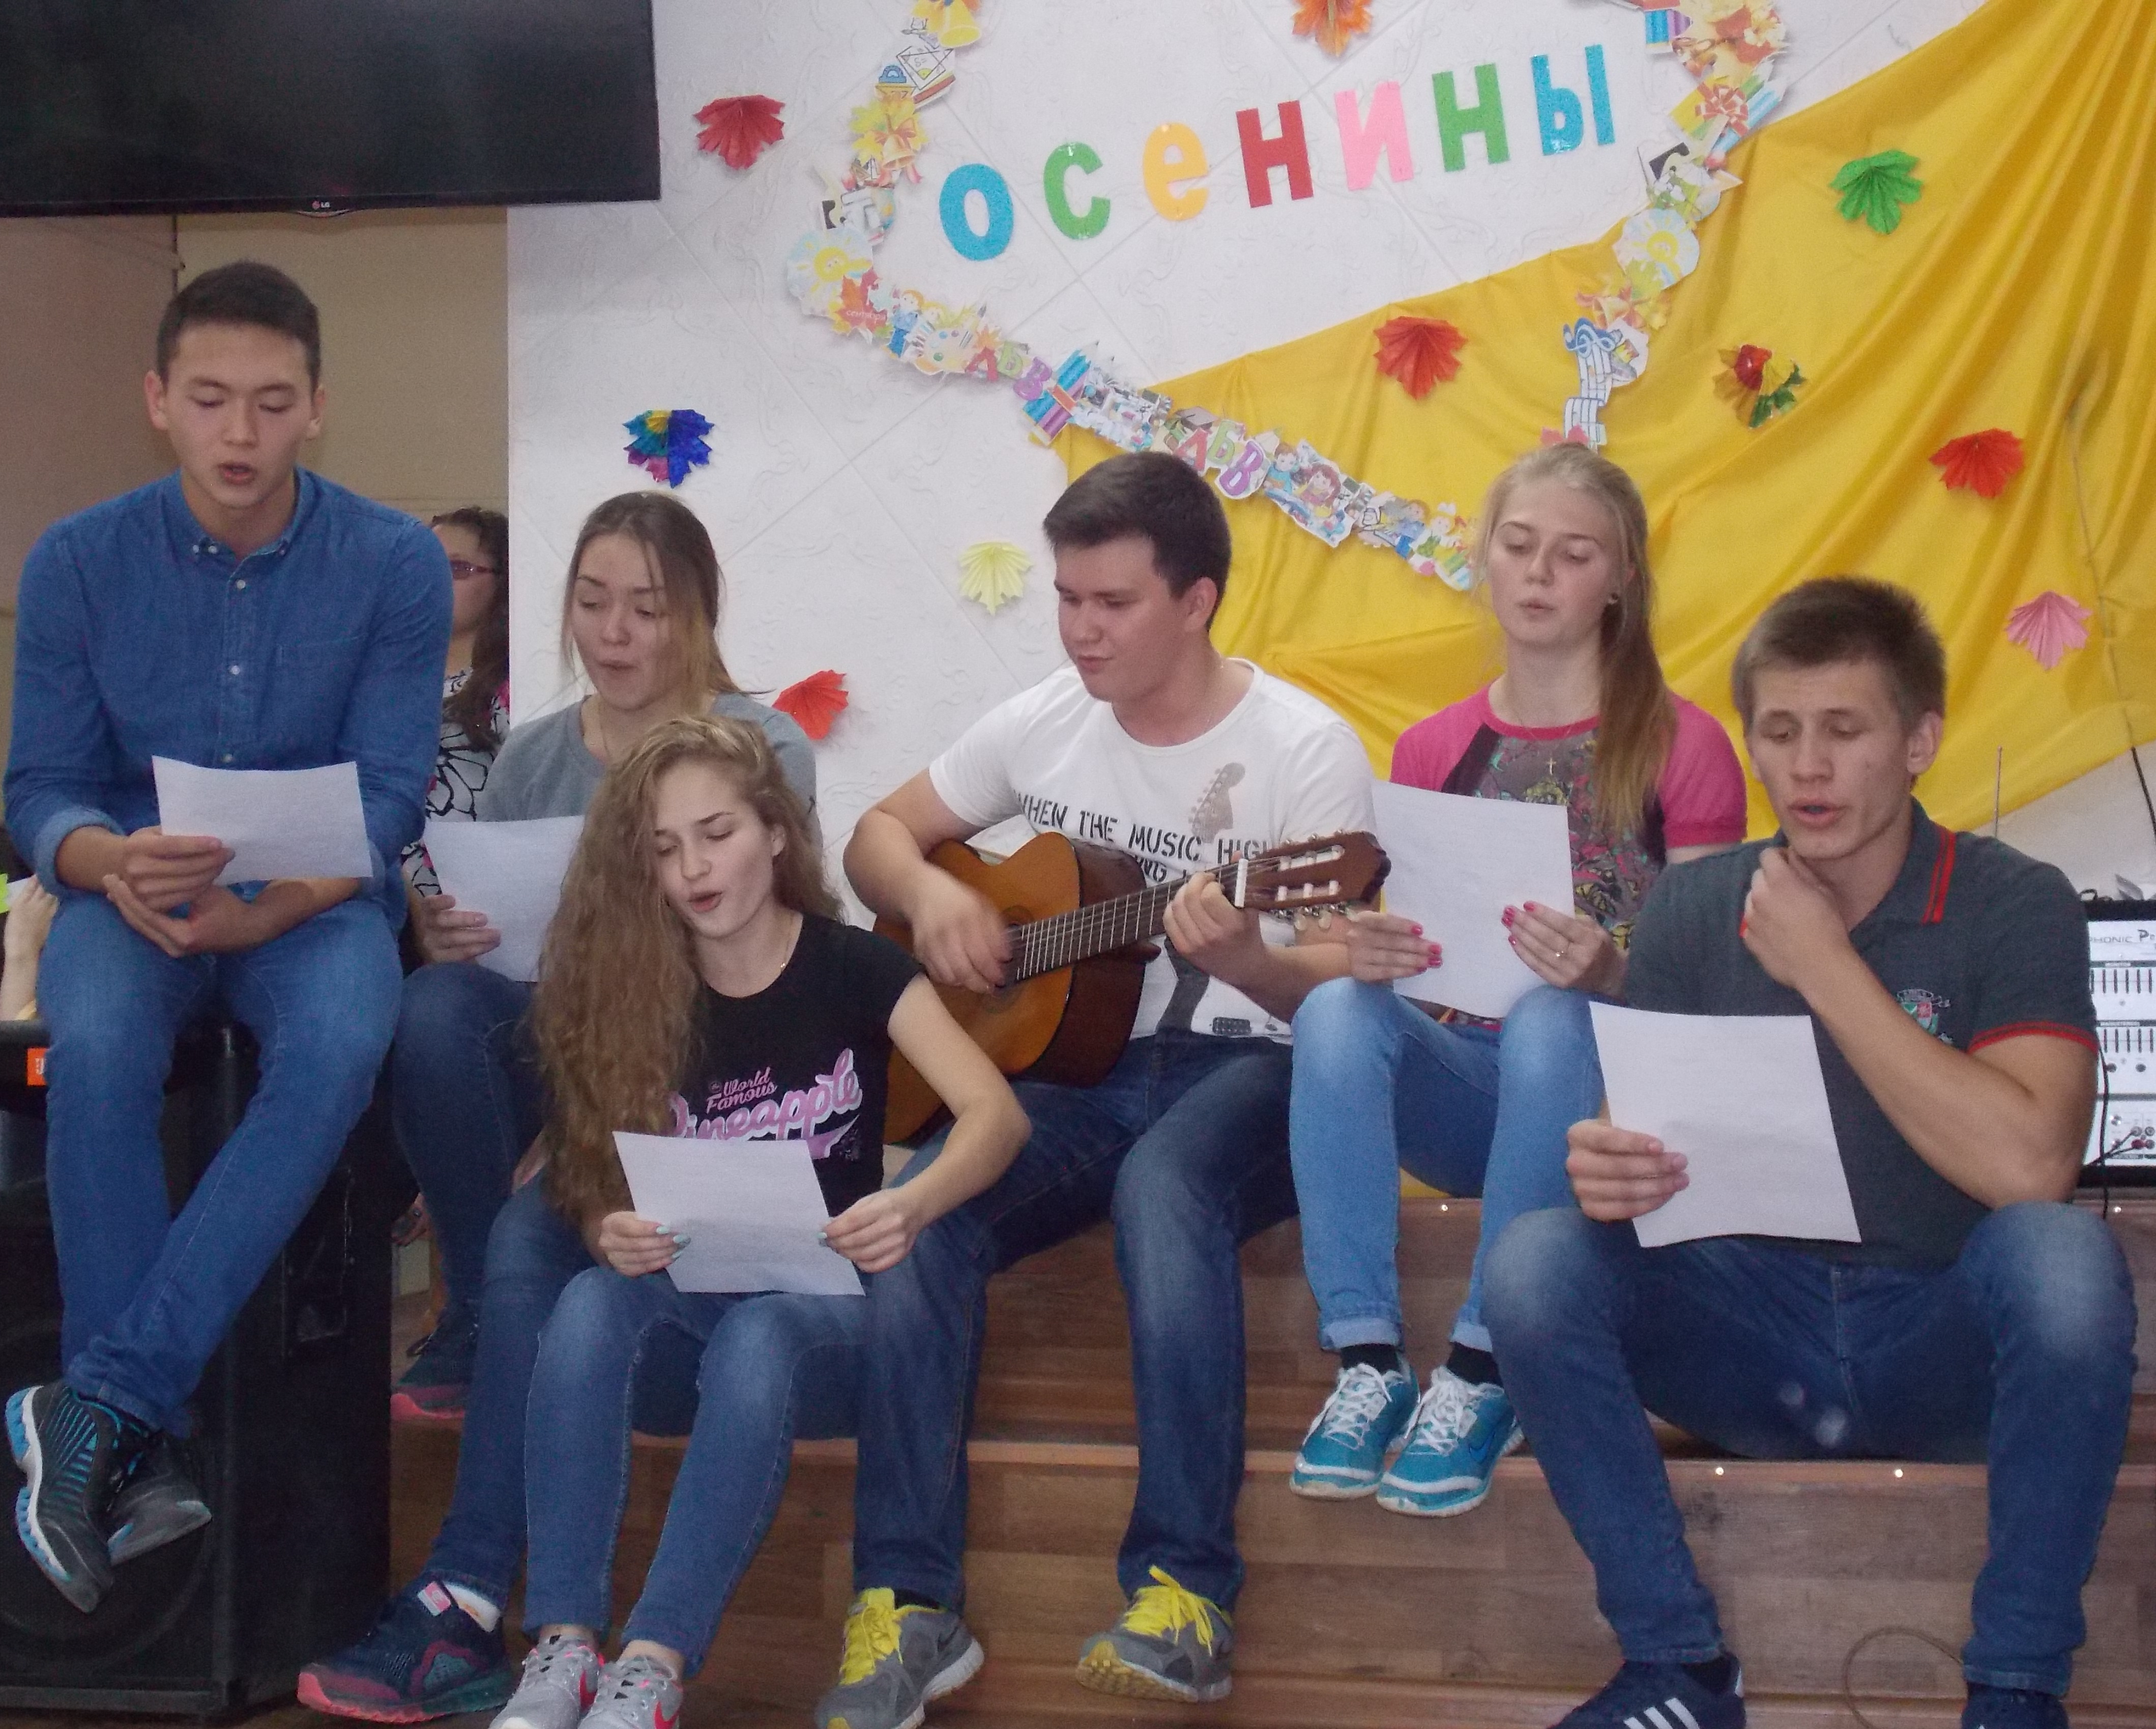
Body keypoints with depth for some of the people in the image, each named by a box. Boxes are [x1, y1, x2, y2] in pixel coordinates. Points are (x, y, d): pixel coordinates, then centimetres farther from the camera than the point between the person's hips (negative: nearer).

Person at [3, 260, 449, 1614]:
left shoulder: (396, 566, -6)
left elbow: (386, 803, -9)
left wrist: (262, 911, -28)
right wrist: (112, 861, -26)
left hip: (318, 898, -1)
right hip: (129, 894, 1)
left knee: (340, 1050, -35)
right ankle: (145, 1450, -27)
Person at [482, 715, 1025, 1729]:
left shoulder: (854, 969, -5)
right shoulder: (633, 993, 3)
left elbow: (996, 1113, -17)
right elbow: (595, 1188, 0)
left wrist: (913, 1206, -37)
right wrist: (611, 1235, -25)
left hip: (832, 1309, -2)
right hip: (691, 1310, 3)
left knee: (757, 1338, -36)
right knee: (589, 1305, -30)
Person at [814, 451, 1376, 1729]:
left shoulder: (1305, 747, -9)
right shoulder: (1045, 723, 6)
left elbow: (1344, 986, -12)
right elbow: (881, 835, 17)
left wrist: (1243, 958, -34)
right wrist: (933, 893, -7)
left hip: (1246, 1069, -4)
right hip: (1075, 1060, 4)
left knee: (1161, 1187, -40)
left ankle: (1186, 1590, -36)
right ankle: (909, 1603, -23)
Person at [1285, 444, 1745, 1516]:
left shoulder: (1681, 747, 1)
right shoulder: (1431, 752, 11)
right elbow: (1409, 957, 10)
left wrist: (1610, 971, -26)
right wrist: (1370, 954, -14)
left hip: (1608, 1097, -3)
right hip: (1464, 1093, 3)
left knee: (1550, 1022, -37)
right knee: (1335, 1012, -29)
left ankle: (1481, 1376, -28)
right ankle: (1368, 1364, -29)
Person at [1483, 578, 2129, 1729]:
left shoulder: (2011, 906, -8)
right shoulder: (1693, 911, 2)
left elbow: (2028, 1167, -23)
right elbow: (1638, 1139, 1)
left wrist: (1825, 967, -19)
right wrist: (1603, 1171, -24)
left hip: (1944, 1348, -2)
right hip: (1748, 1334, 3)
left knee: (2063, 1253, -34)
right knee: (1534, 1263, -23)